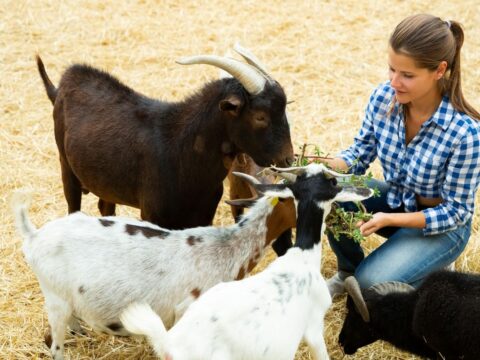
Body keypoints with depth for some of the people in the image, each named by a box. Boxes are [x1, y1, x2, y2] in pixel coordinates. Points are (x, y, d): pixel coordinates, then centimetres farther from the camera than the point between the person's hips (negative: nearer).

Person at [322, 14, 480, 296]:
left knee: (371, 283, -24)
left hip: (442, 226, -5)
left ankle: (435, 270, 8)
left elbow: (456, 212, -21)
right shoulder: (383, 98, -17)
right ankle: (349, 270, 8)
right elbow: (361, 153, -2)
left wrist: (388, 219, -31)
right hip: (394, 198, 5)